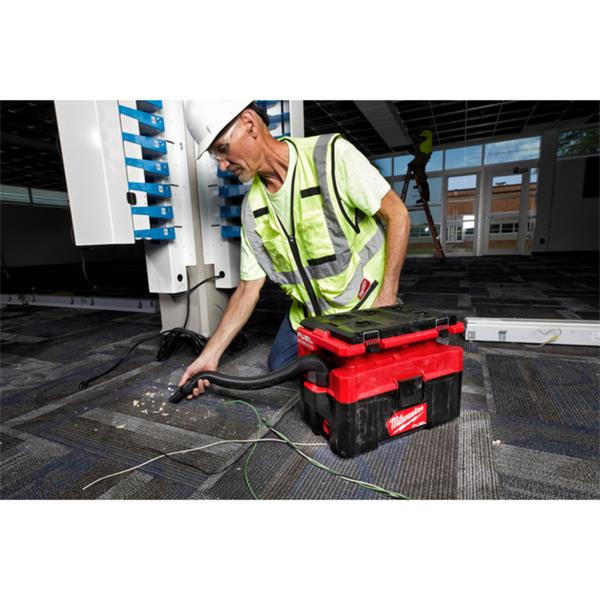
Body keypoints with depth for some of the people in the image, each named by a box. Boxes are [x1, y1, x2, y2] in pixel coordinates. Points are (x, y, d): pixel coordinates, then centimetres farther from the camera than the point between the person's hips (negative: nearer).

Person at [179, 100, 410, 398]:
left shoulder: (332, 153, -19)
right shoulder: (253, 207, -3)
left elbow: (397, 215, -15)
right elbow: (248, 288, -2)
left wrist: (387, 298, -19)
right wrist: (210, 354, -5)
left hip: (366, 303, -5)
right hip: (308, 311, 5)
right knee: (280, 367, 8)